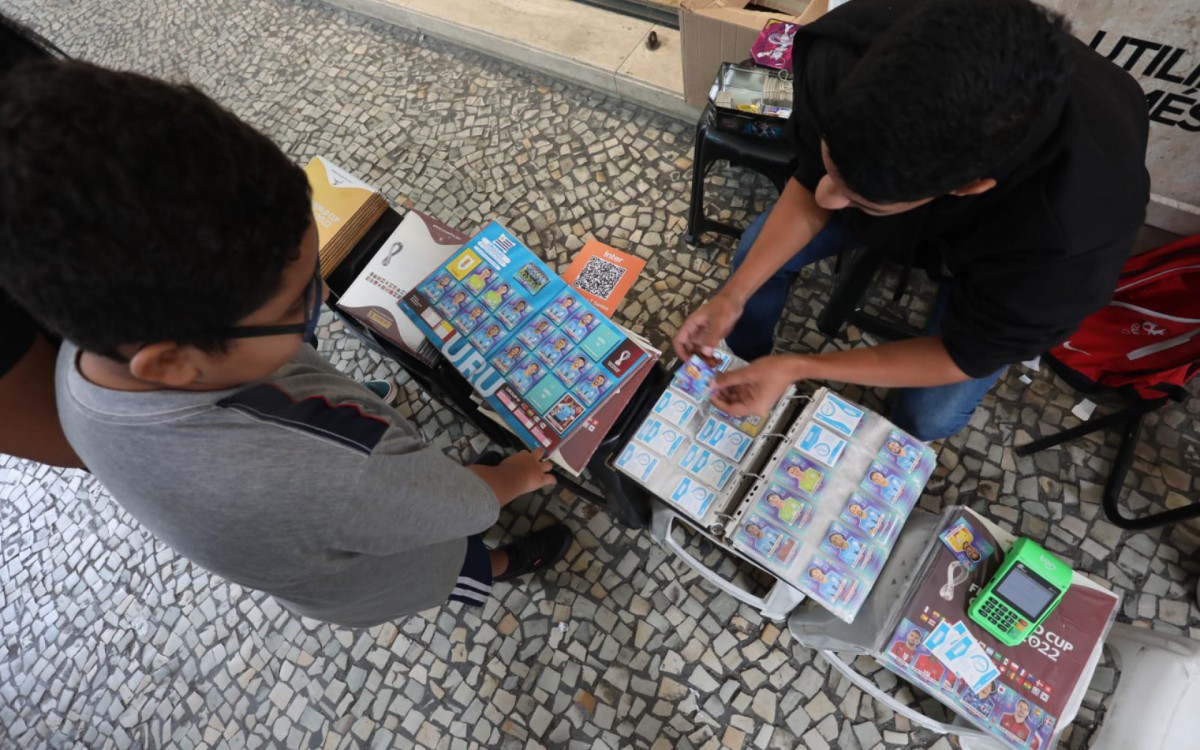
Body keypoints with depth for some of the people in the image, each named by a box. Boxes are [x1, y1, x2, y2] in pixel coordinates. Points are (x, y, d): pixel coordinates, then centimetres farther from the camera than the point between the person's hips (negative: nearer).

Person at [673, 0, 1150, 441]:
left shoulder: (1074, 239, -45)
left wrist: (797, 368, -33)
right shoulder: (843, 52, -37)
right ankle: (739, 378, 28)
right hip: (894, 172, 3)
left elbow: (966, 356, -27)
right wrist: (734, 295, -26)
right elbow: (810, 185, -19)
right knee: (754, 255, -1)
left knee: (929, 416, -8)